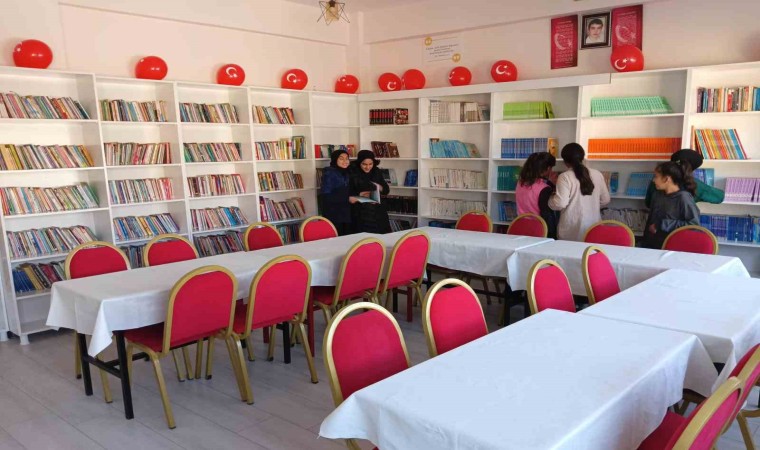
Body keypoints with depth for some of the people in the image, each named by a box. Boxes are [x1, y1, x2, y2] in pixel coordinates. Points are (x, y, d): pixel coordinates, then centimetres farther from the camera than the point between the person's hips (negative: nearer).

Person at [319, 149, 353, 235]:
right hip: (333, 216, -6)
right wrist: (347, 199, -18)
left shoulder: (347, 173, 14)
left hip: (347, 215, 6)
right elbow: (325, 196, -16)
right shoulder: (329, 173, -7)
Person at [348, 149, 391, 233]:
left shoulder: (376, 172, 7)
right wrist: (359, 195, -23)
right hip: (360, 214, -4)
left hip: (377, 212, 4)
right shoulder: (352, 173, -7)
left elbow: (386, 190, 11)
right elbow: (348, 194, -8)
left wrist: (379, 188, -8)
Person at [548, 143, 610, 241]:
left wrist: (551, 197, 4)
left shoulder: (565, 177, -10)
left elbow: (561, 203, -16)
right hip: (594, 228, 4)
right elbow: (605, 200, 11)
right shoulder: (597, 174, 4)